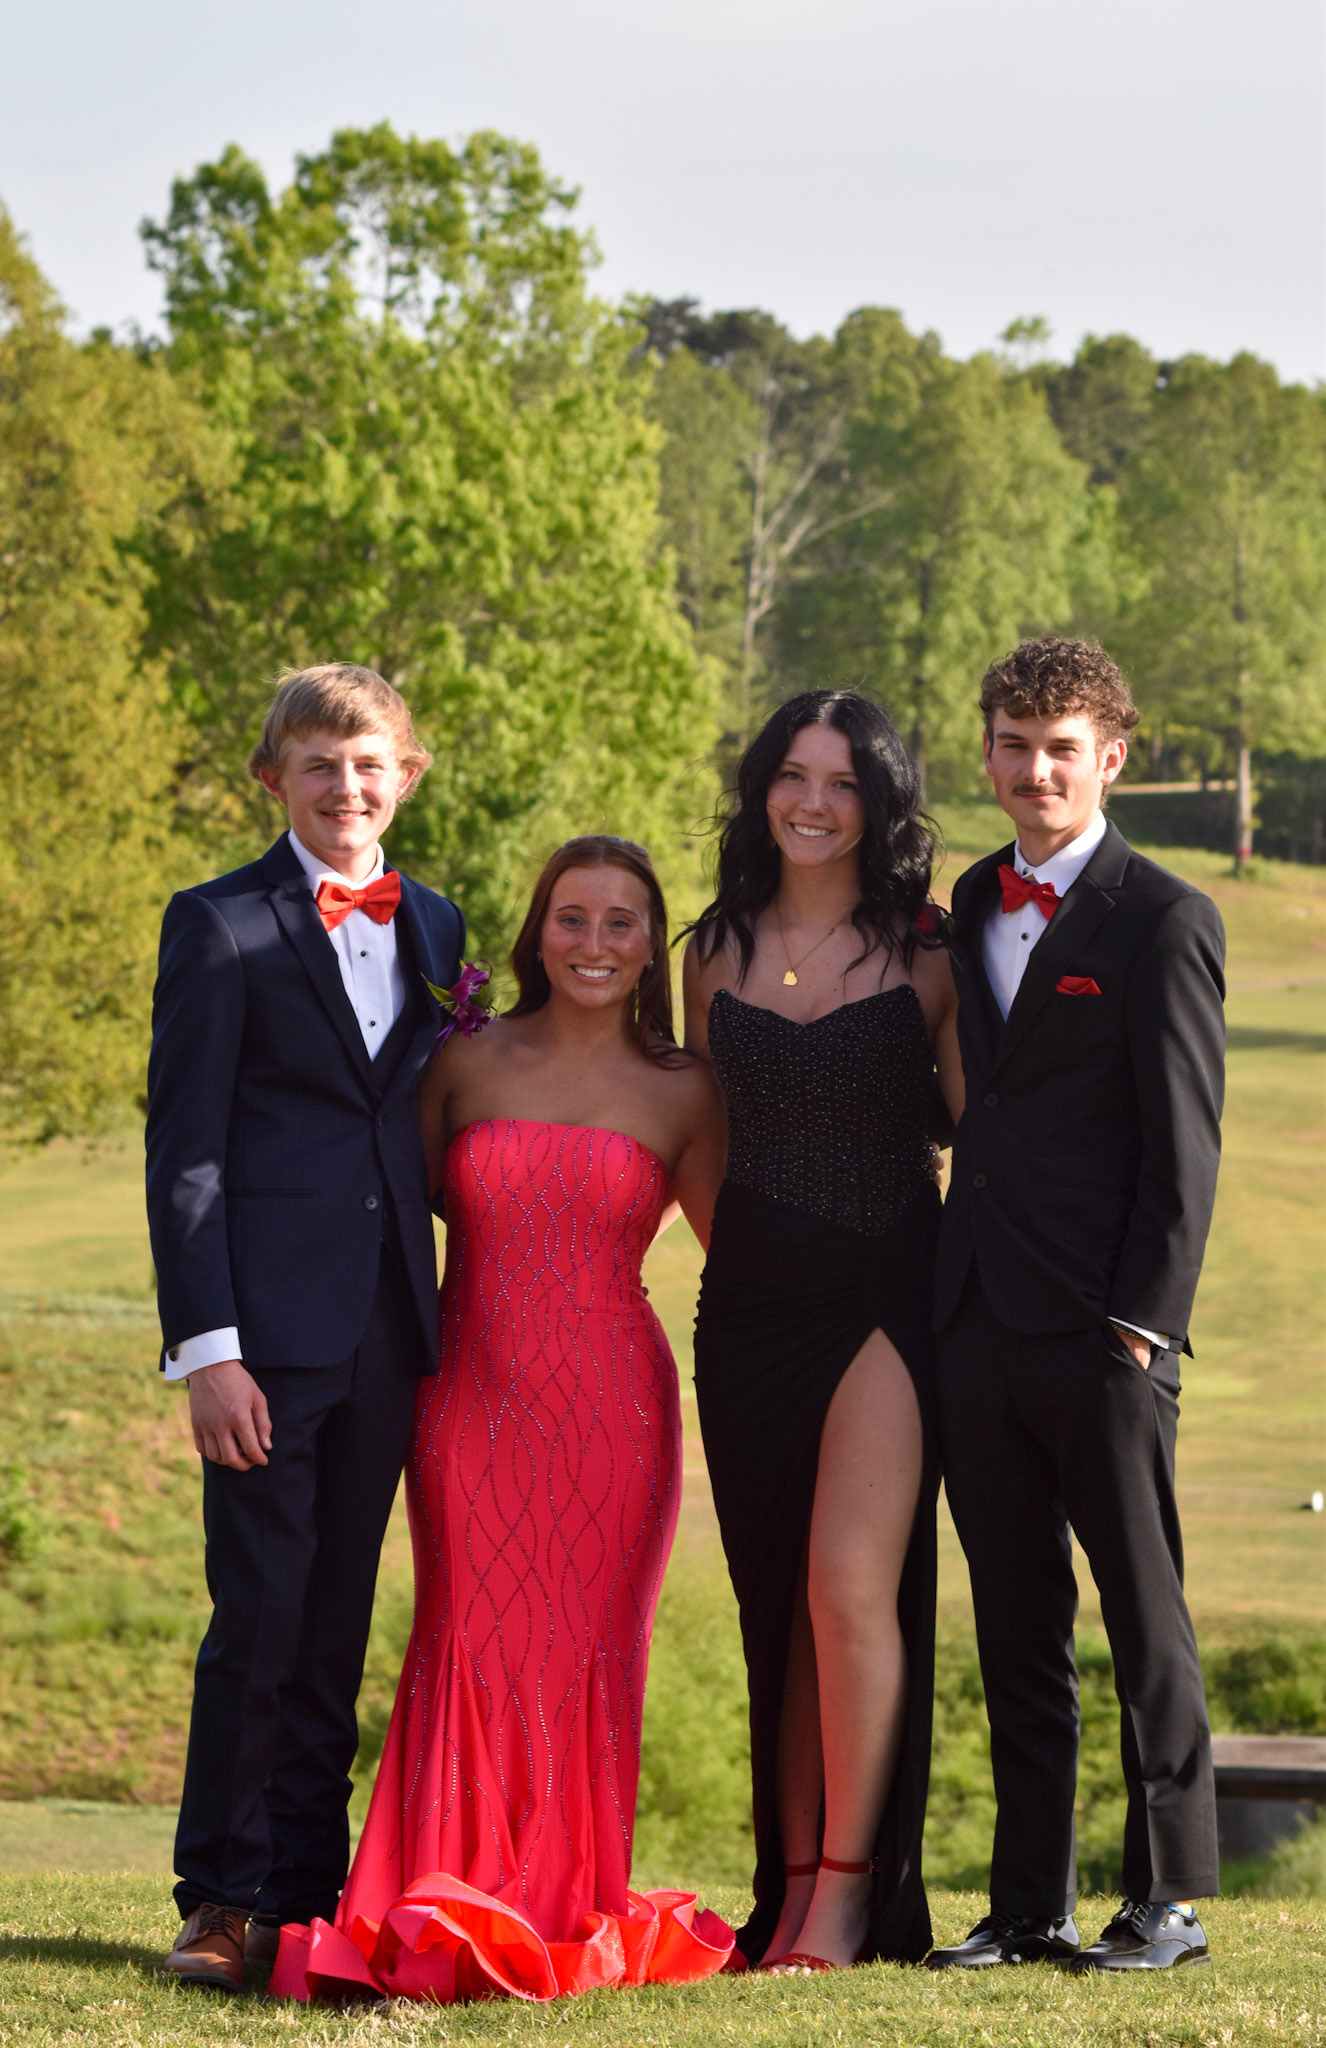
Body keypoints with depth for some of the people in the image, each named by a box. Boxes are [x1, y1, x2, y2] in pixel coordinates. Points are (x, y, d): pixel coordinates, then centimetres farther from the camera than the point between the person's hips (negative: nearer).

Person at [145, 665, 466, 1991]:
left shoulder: (434, 928, 16)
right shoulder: (220, 928, -1)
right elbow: (183, 1152, -5)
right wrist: (205, 1346, -12)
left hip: (388, 1334, 5)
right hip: (271, 1333, -5)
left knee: (335, 1631, 9)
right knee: (260, 1621, -6)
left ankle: (304, 1895, 14)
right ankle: (222, 1903, 2)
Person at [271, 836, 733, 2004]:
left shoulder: (680, 1094, 4)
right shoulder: (468, 1067, 5)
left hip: (610, 1410, 0)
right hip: (474, 1399, 0)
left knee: (583, 1653, 1)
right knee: (475, 1645, -4)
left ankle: (563, 1916, 9)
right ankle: (452, 1915, 1)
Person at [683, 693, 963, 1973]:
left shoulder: (922, 956, 0)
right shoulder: (717, 951, 9)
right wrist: (736, 1242, 11)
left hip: (881, 1301, -4)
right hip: (749, 1312, 4)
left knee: (852, 1586, -14)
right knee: (778, 1605, 7)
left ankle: (852, 1891, -5)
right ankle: (792, 1886, 13)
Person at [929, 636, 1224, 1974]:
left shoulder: (1163, 921, -4)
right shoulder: (971, 907, 15)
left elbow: (1183, 1145, -8)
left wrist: (1143, 1322, -13)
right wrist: (940, 1299, 13)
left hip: (1100, 1335, -6)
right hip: (980, 1327, 6)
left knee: (1145, 1617, 1)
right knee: (1016, 1630, 9)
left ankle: (1168, 1897, 7)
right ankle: (1029, 1903, 14)